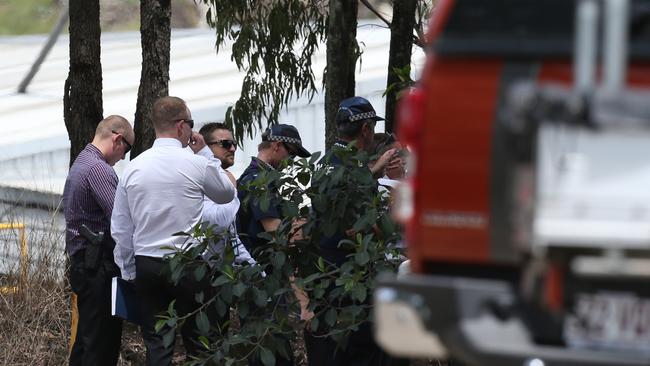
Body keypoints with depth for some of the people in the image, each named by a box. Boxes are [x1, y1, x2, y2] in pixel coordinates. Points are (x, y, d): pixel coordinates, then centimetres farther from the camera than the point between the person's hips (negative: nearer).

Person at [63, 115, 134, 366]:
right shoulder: (99, 169, -15)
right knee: (103, 345, -9)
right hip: (99, 267, -10)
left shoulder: (80, 164, 19)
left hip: (82, 264, 10)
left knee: (86, 340, 14)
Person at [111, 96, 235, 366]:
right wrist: (205, 153, 15)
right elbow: (227, 193, 12)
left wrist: (128, 272, 17)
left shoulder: (134, 168, 3)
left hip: (147, 266, 4)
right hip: (190, 265, -4)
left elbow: (121, 229, 7)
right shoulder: (197, 165, -9)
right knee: (199, 343, 3)